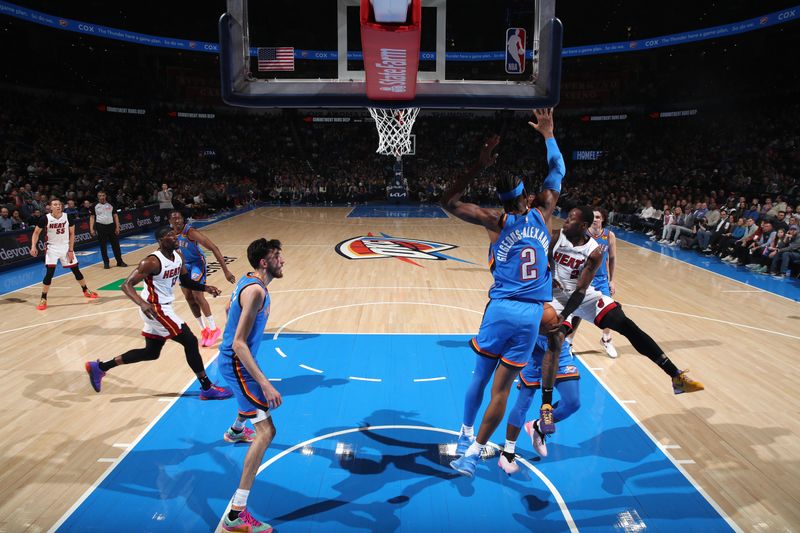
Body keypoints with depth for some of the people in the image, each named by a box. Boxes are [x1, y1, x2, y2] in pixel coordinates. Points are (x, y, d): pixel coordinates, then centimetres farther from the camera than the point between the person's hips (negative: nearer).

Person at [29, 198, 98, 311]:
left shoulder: (68, 217, -10)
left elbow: (72, 233, -1)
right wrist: (33, 246, -18)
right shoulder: (45, 218, -15)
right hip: (52, 248, -2)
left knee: (76, 270, 10)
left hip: (66, 247, 2)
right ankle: (43, 299, -2)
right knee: (49, 273, -13)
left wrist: (71, 250, -5)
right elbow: (36, 232, -4)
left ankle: (86, 290, 30)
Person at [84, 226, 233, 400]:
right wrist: (143, 304, -40)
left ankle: (99, 367, 31)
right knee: (190, 342, -9)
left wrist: (205, 287, -1)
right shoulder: (152, 262, -22)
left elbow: (186, 281, 16)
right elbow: (127, 285, -24)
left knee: (151, 352, 20)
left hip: (163, 307, 10)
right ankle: (207, 389, 0)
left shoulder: (178, 257, 3)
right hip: (155, 309, -10)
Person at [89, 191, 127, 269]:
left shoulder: (110, 205, 7)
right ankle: (106, 263, 13)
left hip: (111, 226, 1)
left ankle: (120, 261, 11)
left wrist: (117, 227, 0)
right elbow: (92, 217, 4)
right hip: (100, 227, -1)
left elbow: (115, 216, 8)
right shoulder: (95, 206, 3)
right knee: (103, 246, 4)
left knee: (115, 245, 3)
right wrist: (91, 229, -5)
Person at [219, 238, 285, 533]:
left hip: (233, 357, 10)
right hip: (237, 362, -10)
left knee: (254, 396, 40)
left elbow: (229, 309, 23)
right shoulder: (256, 291, -27)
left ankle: (235, 431, 72)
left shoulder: (247, 281, 3)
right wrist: (266, 384, -32)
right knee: (266, 431, -14)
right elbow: (239, 345, -30)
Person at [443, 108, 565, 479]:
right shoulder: (541, 214, 3)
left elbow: (449, 202, -5)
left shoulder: (497, 221, -4)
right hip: (531, 313, 2)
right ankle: (474, 453, 10)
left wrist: (479, 166, -7)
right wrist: (547, 134, 27)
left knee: (481, 375, 17)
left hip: (501, 309, -1)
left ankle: (465, 436, 32)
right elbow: (557, 173, 19)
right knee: (502, 387, 5)